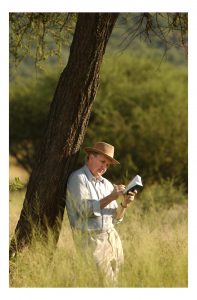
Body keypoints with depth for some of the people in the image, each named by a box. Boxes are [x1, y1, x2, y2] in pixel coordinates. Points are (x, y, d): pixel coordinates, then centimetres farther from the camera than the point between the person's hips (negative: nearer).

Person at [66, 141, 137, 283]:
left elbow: (115, 218, 15)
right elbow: (85, 209, -15)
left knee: (114, 279, -1)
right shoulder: (78, 178, -3)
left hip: (112, 238, 6)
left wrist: (124, 204, -4)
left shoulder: (107, 184, 17)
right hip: (91, 239, -6)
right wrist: (110, 197, -18)